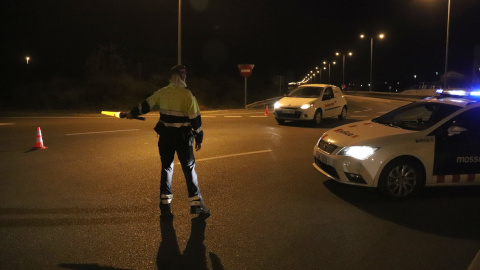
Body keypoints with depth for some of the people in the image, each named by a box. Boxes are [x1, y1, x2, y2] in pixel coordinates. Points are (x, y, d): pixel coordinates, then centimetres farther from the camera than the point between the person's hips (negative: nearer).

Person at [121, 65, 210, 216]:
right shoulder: (187, 95, -10)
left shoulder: (162, 93, 2)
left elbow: (145, 105, 12)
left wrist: (130, 114, 27)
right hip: (183, 136, -3)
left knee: (166, 167, 14)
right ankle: (196, 203, 3)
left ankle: (165, 203, 17)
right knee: (189, 168, 4)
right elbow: (195, 118, -10)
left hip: (165, 136, 4)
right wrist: (199, 138, -1)